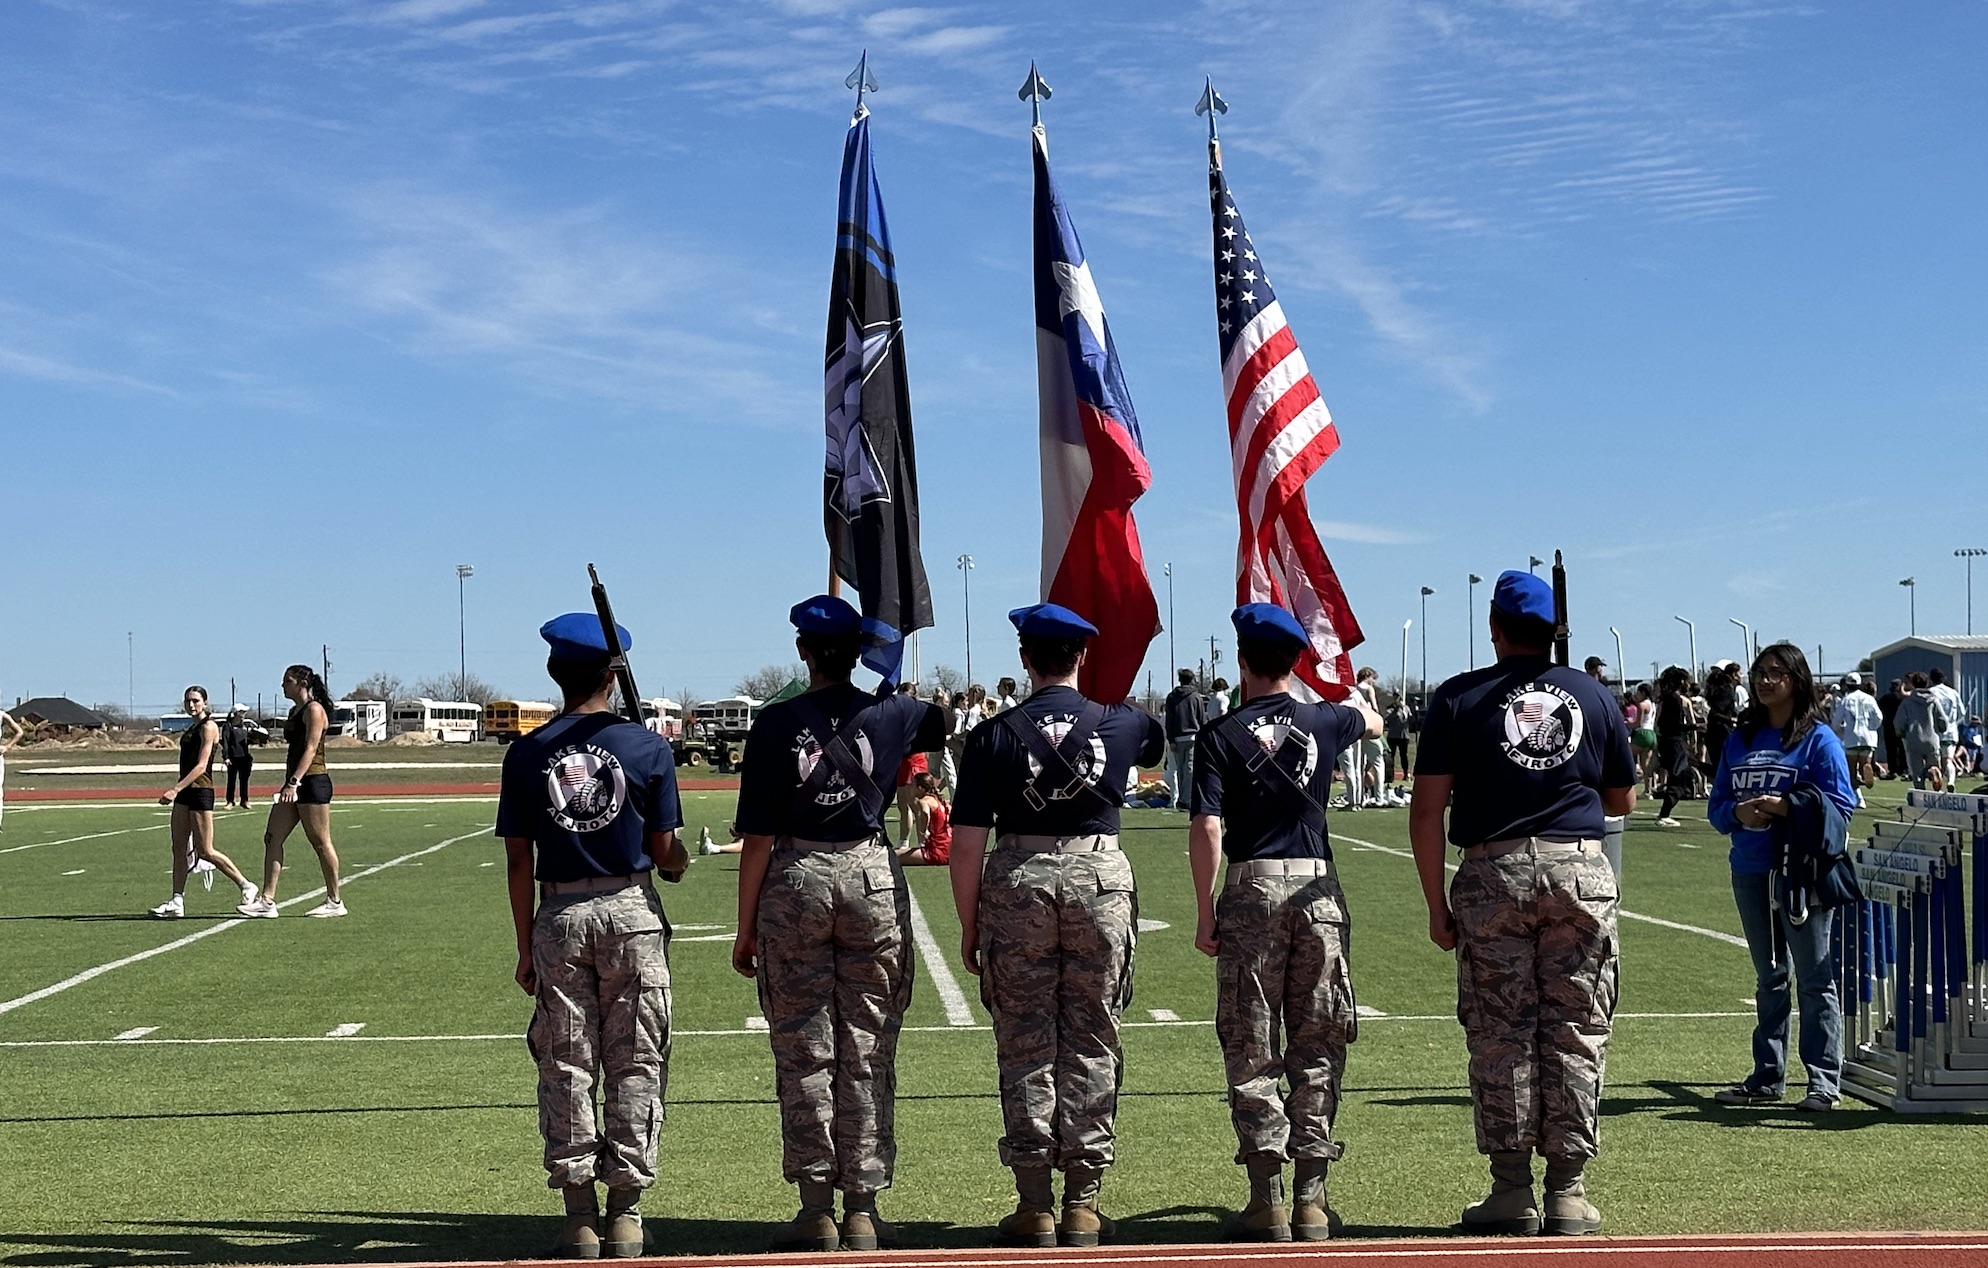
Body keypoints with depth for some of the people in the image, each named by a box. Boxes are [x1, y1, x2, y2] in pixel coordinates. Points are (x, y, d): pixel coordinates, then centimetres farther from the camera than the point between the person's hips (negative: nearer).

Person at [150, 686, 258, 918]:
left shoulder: (208, 727, -11)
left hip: (201, 791, -9)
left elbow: (201, 766, -19)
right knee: (178, 848, 4)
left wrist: (175, 790, -26)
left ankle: (246, 886, 6)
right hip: (184, 793, 9)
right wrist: (177, 791, 20)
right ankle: (177, 902, 4)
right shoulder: (191, 728, 16)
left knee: (205, 851, -6)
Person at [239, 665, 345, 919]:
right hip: (295, 784, 10)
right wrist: (290, 783, 21)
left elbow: (310, 748, -18)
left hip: (312, 782, -10)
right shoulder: (295, 711, 19)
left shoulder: (313, 710, -10)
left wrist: (294, 782, -25)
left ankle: (335, 902, 6)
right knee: (272, 838, 2)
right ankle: (267, 901, 0)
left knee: (320, 843, -2)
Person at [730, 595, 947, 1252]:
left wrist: (746, 926, 2)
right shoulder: (889, 714, 2)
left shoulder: (776, 723, -4)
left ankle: (816, 1210, 7)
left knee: (804, 1053, 5)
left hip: (795, 882, -1)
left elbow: (758, 836, -4)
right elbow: (947, 722, 27)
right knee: (868, 1051, 6)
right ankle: (862, 1209, 8)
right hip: (873, 878, 2)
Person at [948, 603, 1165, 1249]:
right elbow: (1159, 739, 30)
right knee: (1092, 1045, 7)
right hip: (1100, 879, 1)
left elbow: (967, 844, -4)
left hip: (1018, 882, -1)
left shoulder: (994, 735, -2)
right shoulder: (1123, 723, 3)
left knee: (1026, 1048, 6)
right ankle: (1083, 1204, 10)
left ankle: (1034, 1205, 8)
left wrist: (969, 927, 5)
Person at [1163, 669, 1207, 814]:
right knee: (1190, 769, -6)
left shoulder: (1171, 697, 8)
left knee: (1179, 769, 9)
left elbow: (1169, 720, 4)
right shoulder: (1196, 697, 2)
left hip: (1177, 738, 3)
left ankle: (1180, 800, 10)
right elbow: (1203, 720, 3)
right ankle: (1186, 800, -13)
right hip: (1193, 736, -3)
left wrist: (1171, 740, 4)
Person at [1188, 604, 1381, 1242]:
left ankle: (1268, 1199, 1)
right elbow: (1372, 720, 29)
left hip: (1251, 891, -2)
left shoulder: (1221, 735, -4)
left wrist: (1205, 914, -3)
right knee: (1317, 1048, 8)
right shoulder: (1324, 722, 5)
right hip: (1318, 890, 2)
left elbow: (1207, 830, -10)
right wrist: (1351, 691, 51)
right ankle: (1311, 1198, 8)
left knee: (1251, 1052, 3)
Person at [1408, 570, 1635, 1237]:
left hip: (1493, 871, -1)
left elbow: (1426, 812, -2)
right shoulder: (1592, 695, 9)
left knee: (1500, 1033, 4)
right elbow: (1622, 800, 19)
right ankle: (1567, 1189, 7)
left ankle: (1512, 1189, 5)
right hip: (1581, 870, 1)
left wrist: (1436, 905, 3)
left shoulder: (1459, 698, 3)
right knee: (1575, 1032, 5)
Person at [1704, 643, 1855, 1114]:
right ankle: (1767, 1078, 20)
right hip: (1751, 871, 6)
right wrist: (1739, 813, -9)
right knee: (1769, 978, 14)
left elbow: (1841, 805, -9)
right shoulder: (1740, 739, 13)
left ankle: (1824, 1081, 1)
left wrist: (1785, 808, -19)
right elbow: (1716, 806, 13)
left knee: (1814, 978, -2)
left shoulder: (1818, 739, -3)